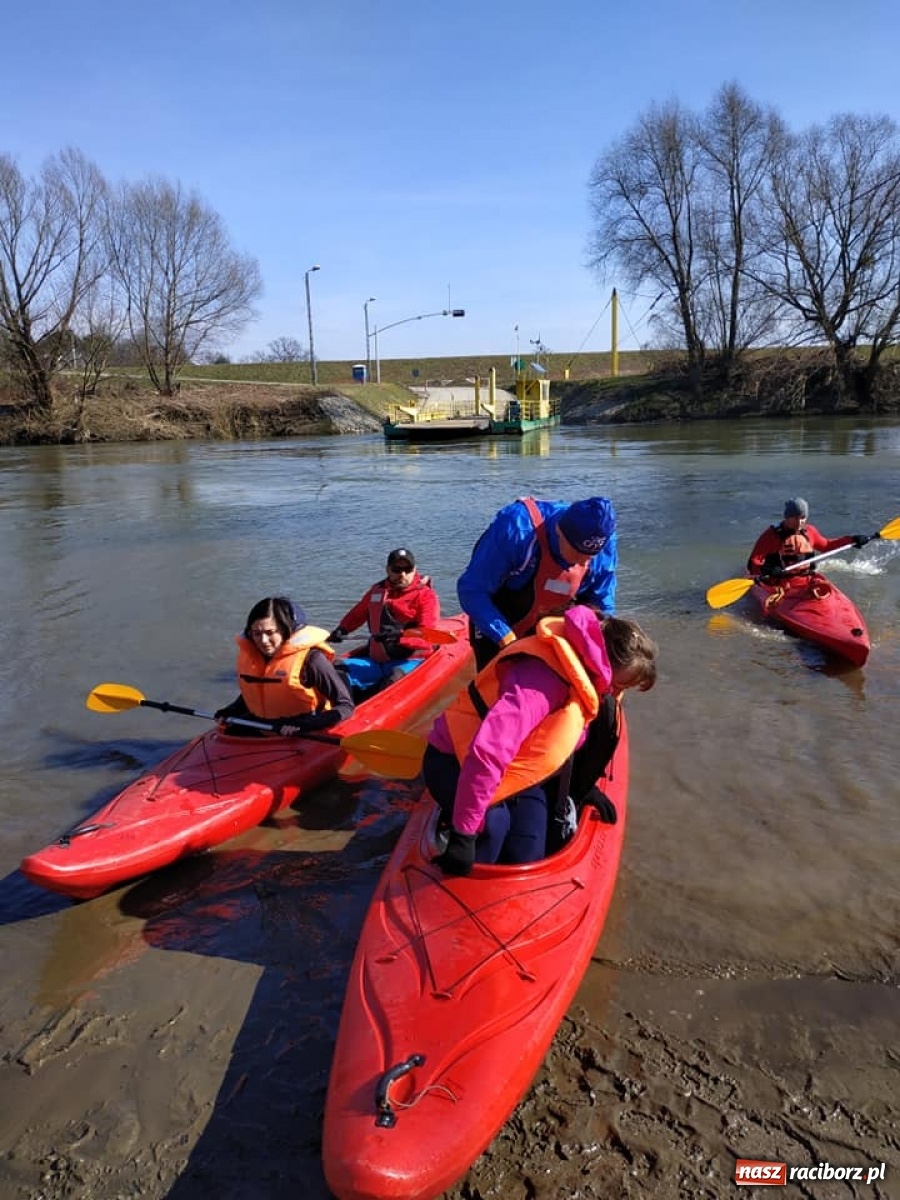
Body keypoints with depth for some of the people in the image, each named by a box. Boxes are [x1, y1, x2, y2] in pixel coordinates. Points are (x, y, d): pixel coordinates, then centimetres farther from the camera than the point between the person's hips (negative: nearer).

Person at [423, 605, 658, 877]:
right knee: (492, 823, -34)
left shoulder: (583, 674, -5)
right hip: (453, 762, -8)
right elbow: (485, 755, -41)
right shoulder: (543, 677, -35)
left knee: (527, 860, -8)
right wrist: (464, 834, -38)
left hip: (511, 769, 8)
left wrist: (583, 789, 18)